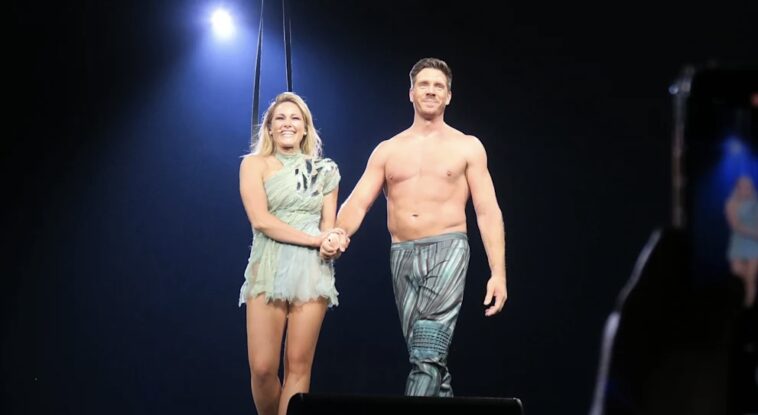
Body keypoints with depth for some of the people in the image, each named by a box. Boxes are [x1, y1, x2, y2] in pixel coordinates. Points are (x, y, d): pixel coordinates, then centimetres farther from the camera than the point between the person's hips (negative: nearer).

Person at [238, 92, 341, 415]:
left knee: (298, 366, -4)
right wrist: (313, 238, -13)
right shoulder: (255, 164, 6)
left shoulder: (324, 170, 14)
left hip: (312, 271, 2)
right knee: (262, 367, -9)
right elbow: (260, 219, -7)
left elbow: (329, 225, 9)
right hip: (268, 269, -2)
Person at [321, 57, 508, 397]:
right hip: (402, 256, 4)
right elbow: (358, 202, 5)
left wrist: (498, 273, -7)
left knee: (428, 353, -19)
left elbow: (488, 212, 3)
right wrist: (340, 234, -19)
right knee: (427, 355, 5)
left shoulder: (467, 147, 7)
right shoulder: (387, 151, 14)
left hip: (447, 249, -4)